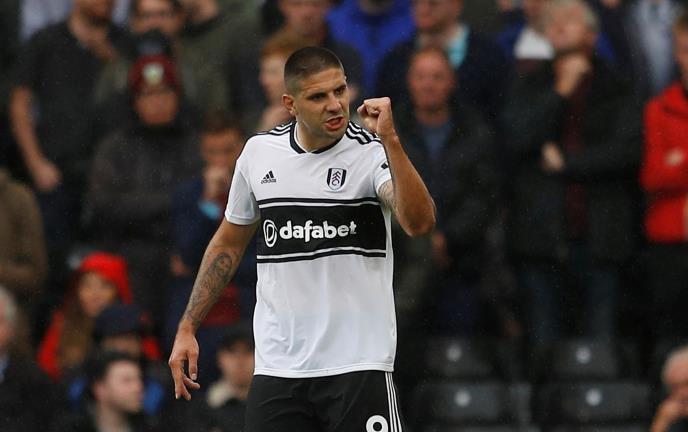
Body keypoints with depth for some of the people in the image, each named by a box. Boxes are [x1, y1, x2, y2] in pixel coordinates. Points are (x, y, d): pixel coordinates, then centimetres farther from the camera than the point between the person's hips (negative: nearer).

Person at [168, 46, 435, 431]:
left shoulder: (372, 152, -7)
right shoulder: (259, 153, 6)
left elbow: (420, 223, -25)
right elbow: (229, 244, 19)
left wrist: (390, 140, -32)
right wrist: (187, 329, 16)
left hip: (358, 365, -4)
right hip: (277, 367, 4)